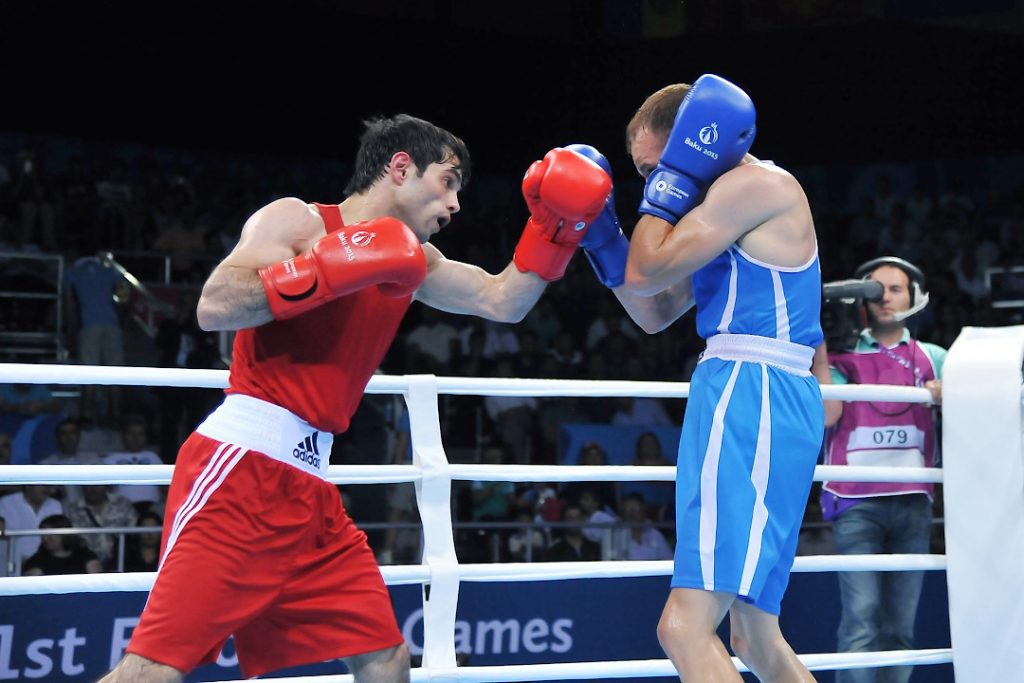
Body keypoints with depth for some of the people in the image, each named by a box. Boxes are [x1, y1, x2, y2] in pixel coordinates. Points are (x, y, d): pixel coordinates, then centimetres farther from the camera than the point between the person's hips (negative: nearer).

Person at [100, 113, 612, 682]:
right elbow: (213, 307, -16)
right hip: (240, 467, -8)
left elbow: (504, 302, 16)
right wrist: (330, 271, -20)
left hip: (310, 490, 9)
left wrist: (558, 224, 3)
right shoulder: (296, 220, -3)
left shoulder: (412, 262, 19)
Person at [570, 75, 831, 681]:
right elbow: (656, 313, 25)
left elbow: (646, 273, -12)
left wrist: (677, 174, -3)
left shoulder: (758, 183, -8)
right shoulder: (734, 207, 23)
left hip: (751, 399, -11)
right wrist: (599, 233, 16)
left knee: (686, 628, -21)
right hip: (749, 400, 11)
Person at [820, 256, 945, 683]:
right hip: (857, 501, -3)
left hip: (912, 502, 3)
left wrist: (949, 395, -14)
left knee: (900, 627, 0)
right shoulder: (844, 355, 11)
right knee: (861, 619, -14)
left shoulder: (932, 358, 17)